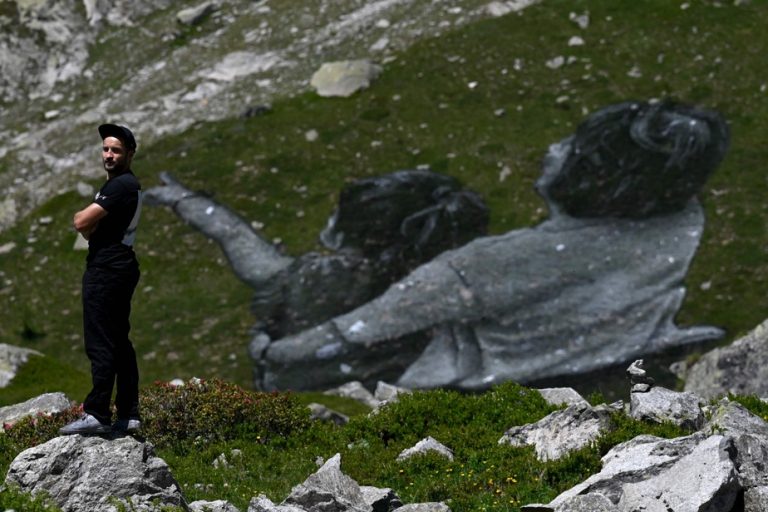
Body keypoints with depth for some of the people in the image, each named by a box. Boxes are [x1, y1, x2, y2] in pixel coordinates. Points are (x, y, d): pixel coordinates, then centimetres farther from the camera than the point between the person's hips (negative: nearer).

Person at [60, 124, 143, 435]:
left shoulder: (121, 185, -14)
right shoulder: (124, 185, 19)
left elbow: (81, 223, -18)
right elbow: (91, 228, 20)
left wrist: (82, 218, 3)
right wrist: (89, 223, -2)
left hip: (107, 270, -11)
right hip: (119, 267, 11)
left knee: (100, 344, -11)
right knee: (119, 343, 10)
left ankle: (97, 414, -14)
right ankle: (128, 415, 11)